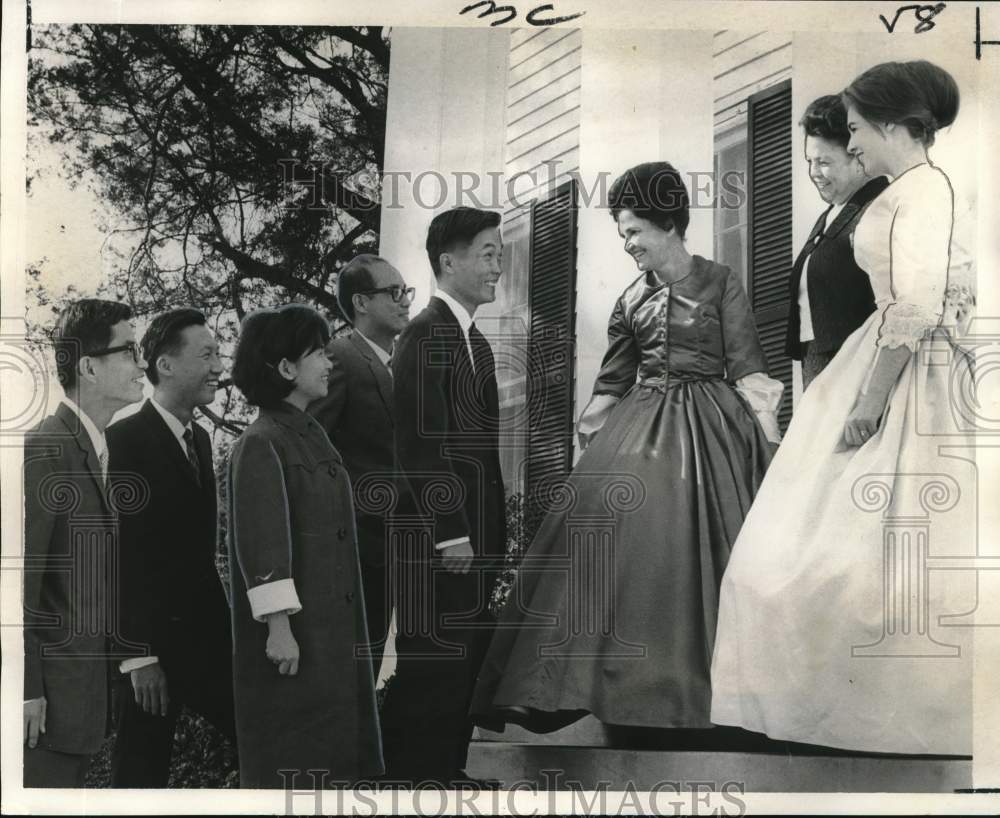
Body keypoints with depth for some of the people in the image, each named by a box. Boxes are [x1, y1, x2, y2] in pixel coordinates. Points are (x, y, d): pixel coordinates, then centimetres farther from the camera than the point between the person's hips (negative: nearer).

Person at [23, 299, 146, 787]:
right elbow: (19, 578, -19)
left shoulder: (99, 449, 12)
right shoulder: (45, 450, -16)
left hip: (83, 685, 9)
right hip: (49, 690, -9)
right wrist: (26, 689, -20)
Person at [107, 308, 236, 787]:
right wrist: (138, 654, -18)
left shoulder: (199, 438, 12)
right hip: (151, 638, -8)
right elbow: (119, 555, -17)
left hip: (208, 632, 8)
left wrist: (224, 621, 10)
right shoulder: (124, 441, -14)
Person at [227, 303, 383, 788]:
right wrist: (278, 627, -23)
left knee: (330, 764, 12)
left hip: (331, 630, 9)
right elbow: (261, 542, -19)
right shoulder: (260, 444, -14)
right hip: (292, 635, -9)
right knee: (289, 765, -2)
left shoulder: (310, 434, 13)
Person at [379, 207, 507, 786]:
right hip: (440, 538, -9)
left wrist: (494, 529, 15)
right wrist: (451, 534, -18)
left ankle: (450, 769, 21)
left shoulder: (476, 339, 16)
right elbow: (423, 443, -17)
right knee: (432, 666, -4)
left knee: (467, 662, 12)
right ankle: (416, 777, 3)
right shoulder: (426, 337, -12)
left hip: (476, 533, 9)